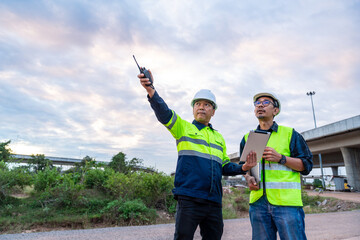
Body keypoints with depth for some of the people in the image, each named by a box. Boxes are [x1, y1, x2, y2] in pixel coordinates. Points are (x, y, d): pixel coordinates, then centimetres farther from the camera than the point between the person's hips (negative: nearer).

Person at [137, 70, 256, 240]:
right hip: (189, 199, -5)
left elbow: (224, 166, 22)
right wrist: (150, 89, -28)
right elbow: (163, 113, -12)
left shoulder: (219, 138, 20)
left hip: (214, 202, 5)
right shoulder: (183, 128, 6)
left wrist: (242, 168, 3)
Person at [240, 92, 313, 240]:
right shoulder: (247, 138, 15)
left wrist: (280, 158, -12)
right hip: (258, 201, 3)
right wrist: (248, 178, 1)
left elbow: (306, 165, 4)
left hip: (287, 201, -2)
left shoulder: (289, 134, 7)